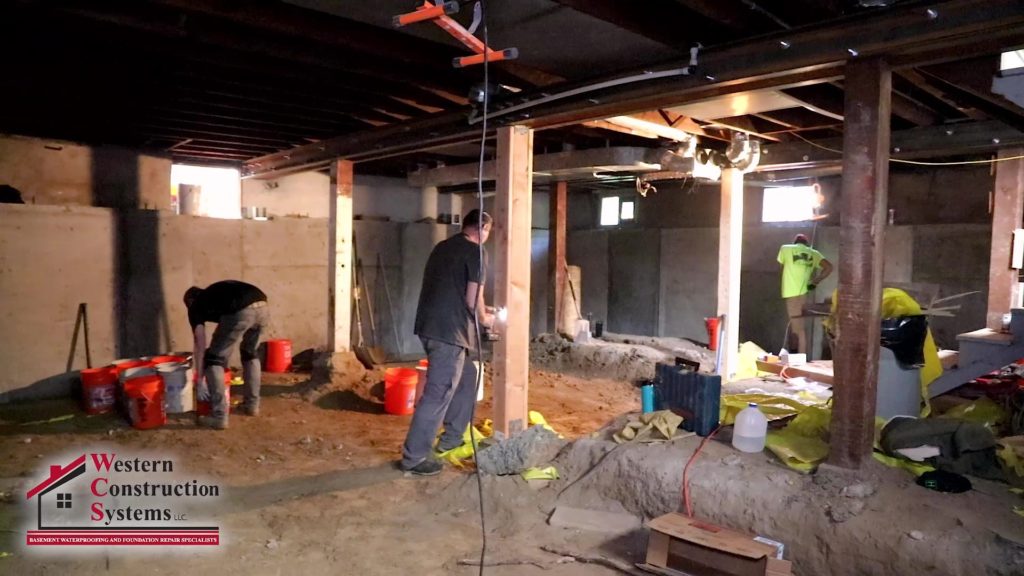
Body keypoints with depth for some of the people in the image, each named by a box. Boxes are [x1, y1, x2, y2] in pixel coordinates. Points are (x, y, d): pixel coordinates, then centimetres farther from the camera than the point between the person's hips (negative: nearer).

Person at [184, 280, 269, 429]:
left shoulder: (196, 306, 23)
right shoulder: (215, 293, 42)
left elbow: (200, 343, 16)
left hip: (240, 312, -6)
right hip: (262, 307, 6)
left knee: (214, 359, 12)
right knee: (250, 352, 31)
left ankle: (219, 417, 9)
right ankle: (252, 405, 36)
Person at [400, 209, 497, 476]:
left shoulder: (442, 247, 17)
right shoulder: (476, 253, -8)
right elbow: (472, 299, -13)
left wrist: (481, 309, 29)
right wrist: (484, 319, 6)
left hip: (430, 326, 9)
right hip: (449, 331, -9)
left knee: (467, 375, 23)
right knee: (438, 394, -1)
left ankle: (451, 439, 31)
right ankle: (414, 457, 7)